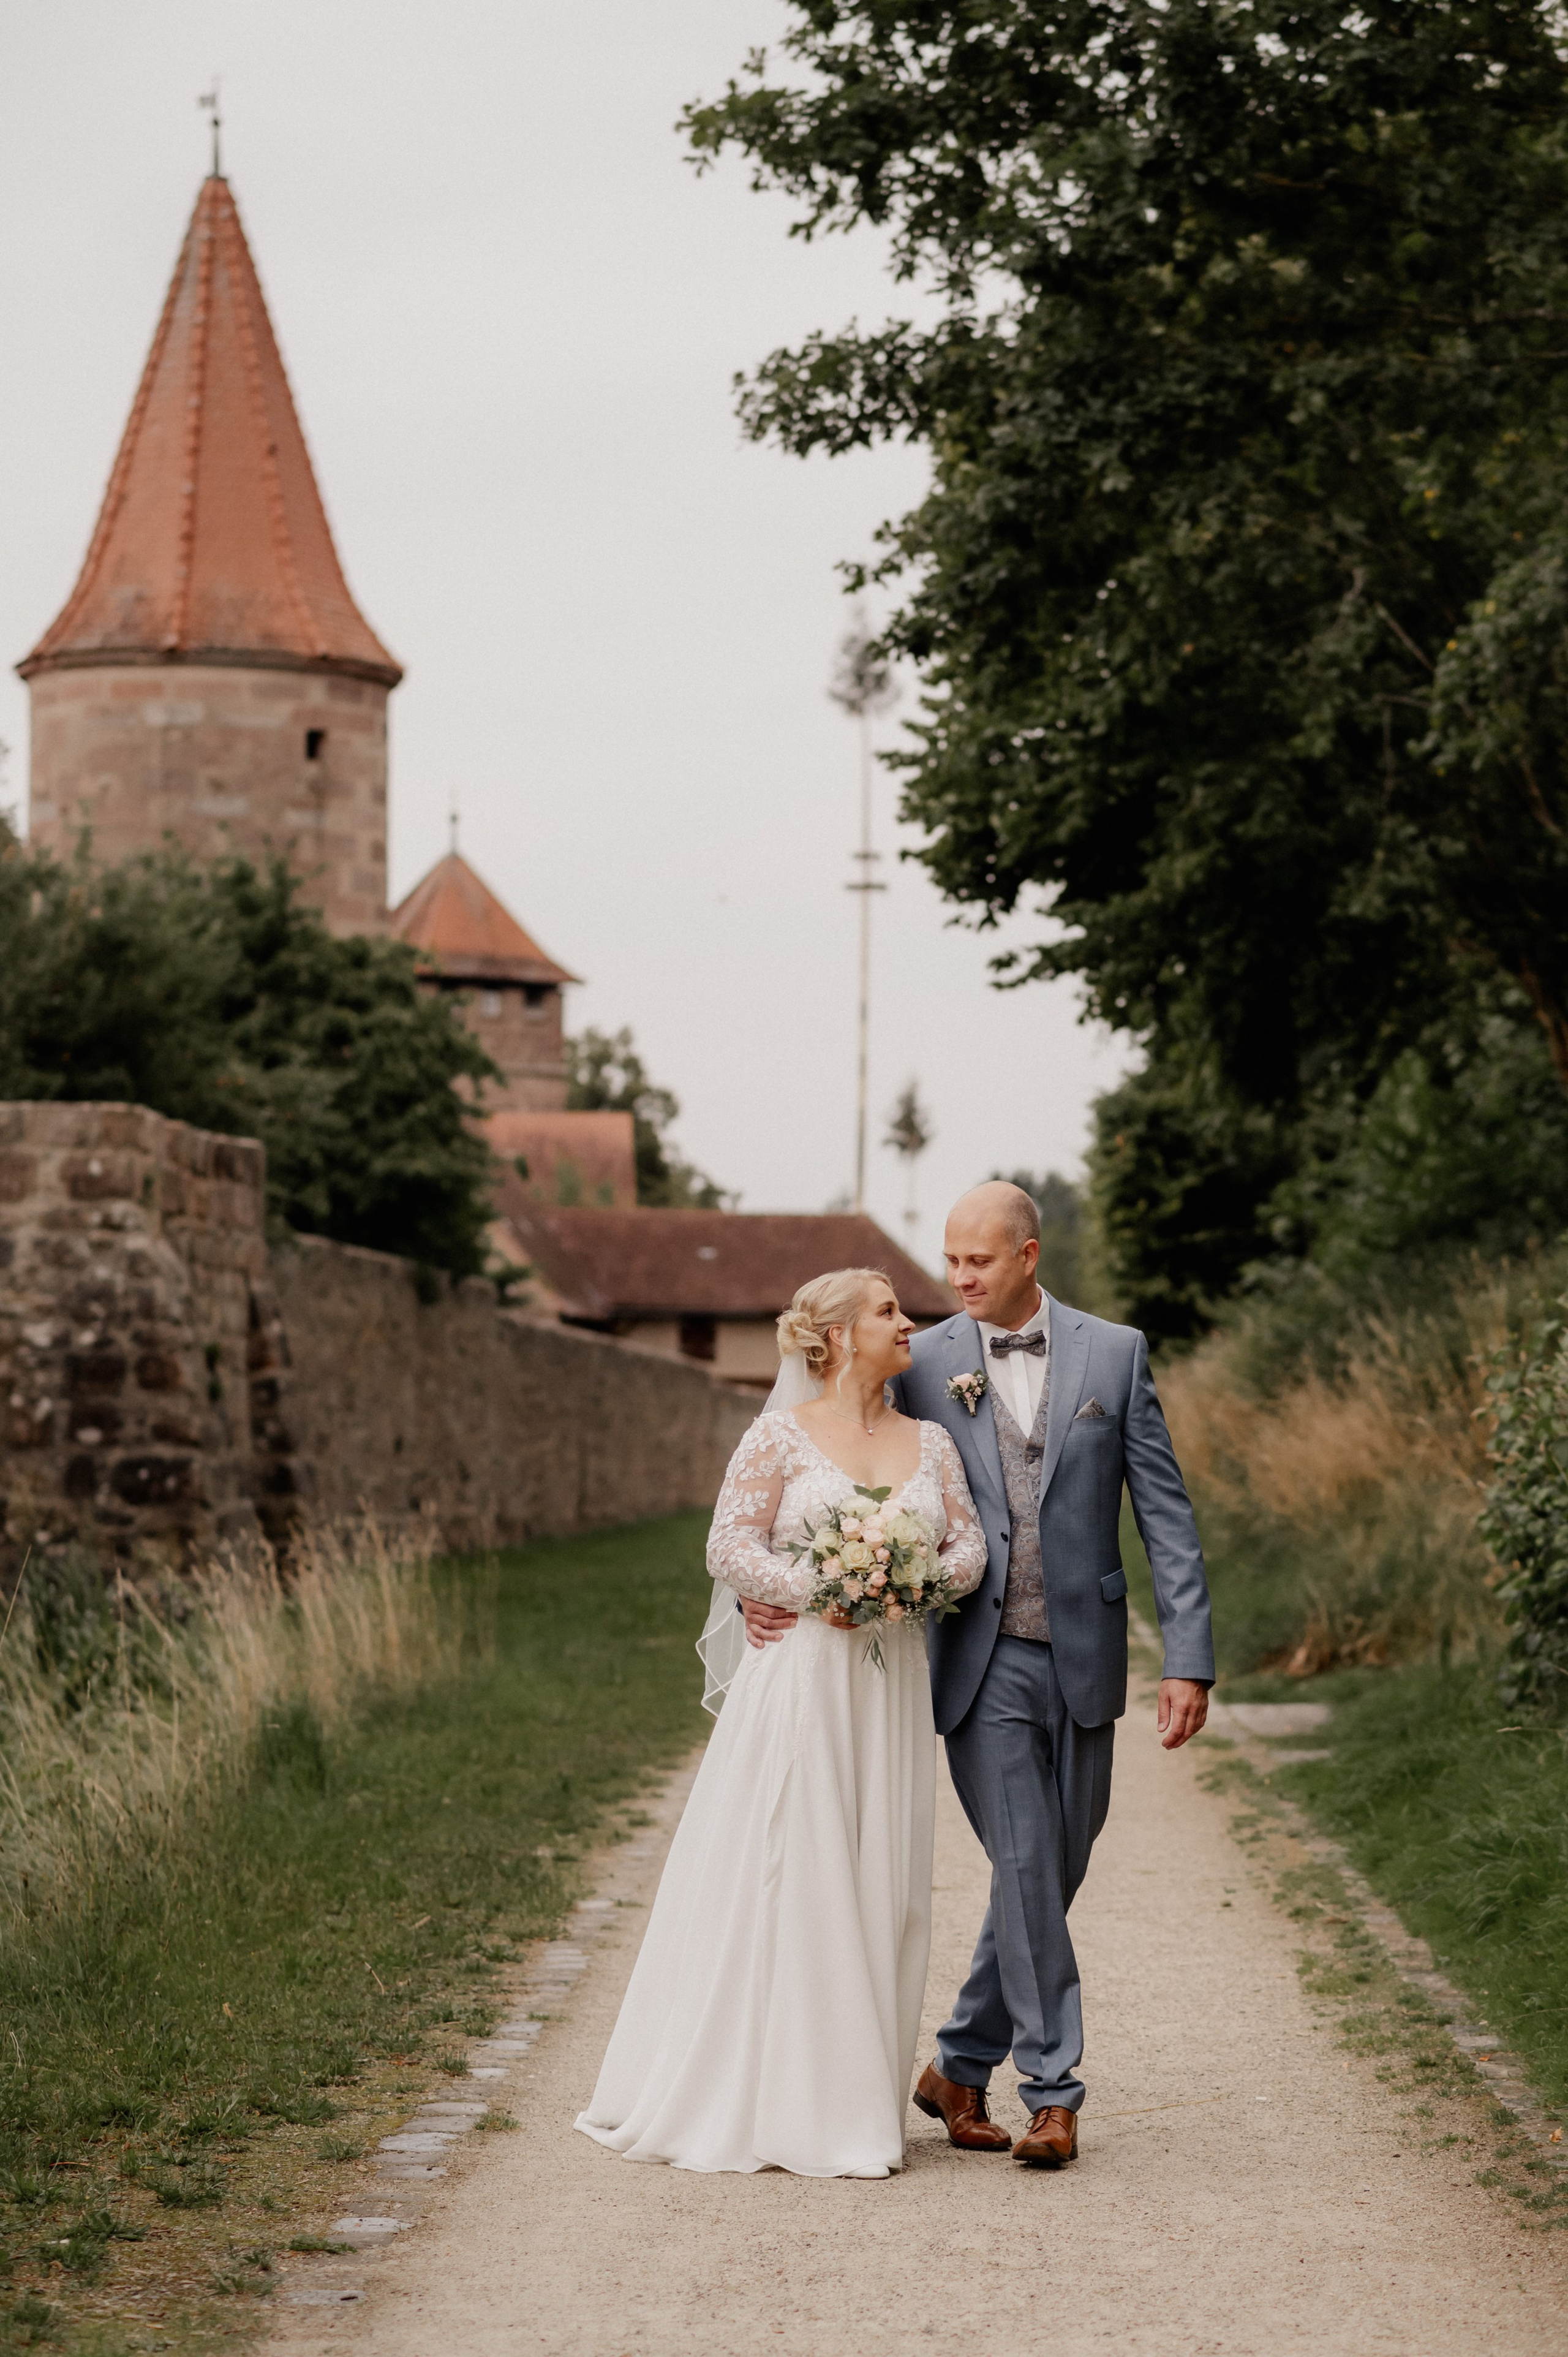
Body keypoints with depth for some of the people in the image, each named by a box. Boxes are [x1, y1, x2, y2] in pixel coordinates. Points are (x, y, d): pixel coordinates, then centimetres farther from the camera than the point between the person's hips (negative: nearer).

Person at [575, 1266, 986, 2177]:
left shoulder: (930, 1441, 12)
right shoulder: (783, 1435, -2)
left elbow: (973, 1542, 8)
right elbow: (731, 1546, -5)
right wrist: (814, 1589, -17)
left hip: (891, 1684, 5)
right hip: (798, 1679, -5)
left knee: (883, 1887, 4)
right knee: (786, 1878, -5)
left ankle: (857, 2104, 11)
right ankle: (775, 2106, 2)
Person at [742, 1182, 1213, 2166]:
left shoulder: (1114, 1354, 2)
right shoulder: (922, 1365, 0)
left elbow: (1166, 1513, 1)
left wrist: (1189, 1658, -5)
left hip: (1080, 1663, 2)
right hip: (980, 1667, -2)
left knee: (1055, 1874, 8)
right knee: (1026, 1867, -9)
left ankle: (962, 2066, 24)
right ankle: (1054, 2092, -1)